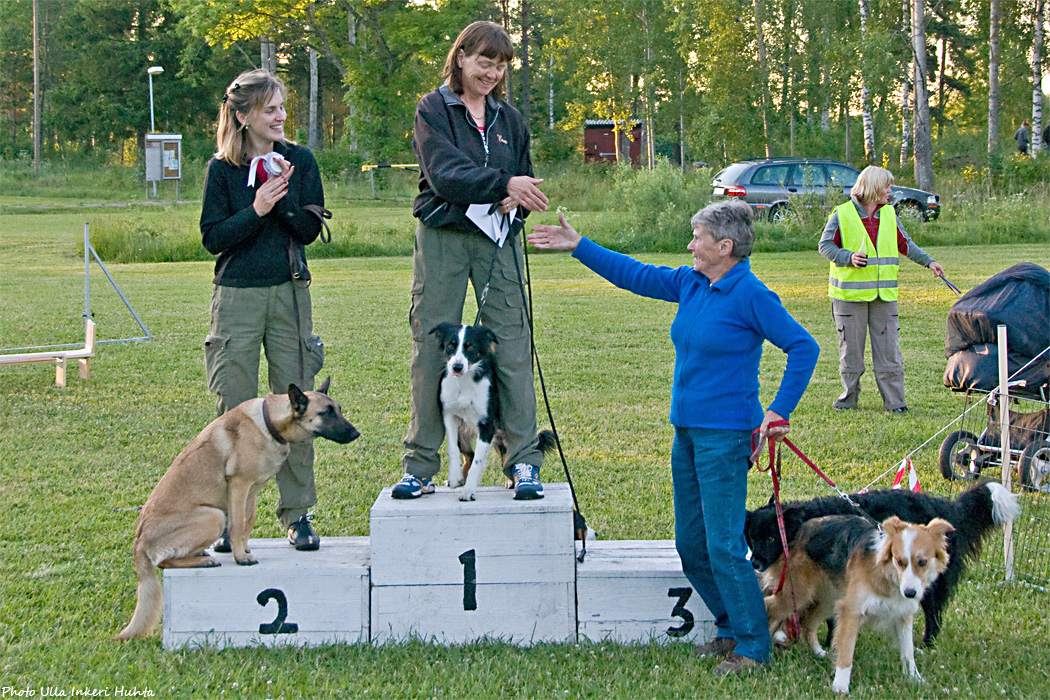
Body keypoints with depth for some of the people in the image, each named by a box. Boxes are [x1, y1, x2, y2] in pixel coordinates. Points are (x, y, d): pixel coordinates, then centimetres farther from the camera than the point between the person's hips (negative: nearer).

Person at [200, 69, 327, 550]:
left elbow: (310, 230, 0)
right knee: (235, 411, 0)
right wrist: (256, 210, -17)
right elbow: (212, 238, -5)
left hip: (289, 293, 2)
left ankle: (297, 514, 11)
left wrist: (284, 197, -15)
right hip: (236, 297, -2)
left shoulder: (299, 161, 5)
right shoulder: (222, 169, 0)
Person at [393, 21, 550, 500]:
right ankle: (419, 465, 5)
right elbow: (444, 173, -14)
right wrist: (503, 183, -27)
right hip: (442, 238, -3)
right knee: (431, 346, -1)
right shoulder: (433, 110, 1)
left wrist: (515, 201, -6)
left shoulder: (508, 119, 15)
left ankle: (523, 461, -2)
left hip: (498, 241, 3)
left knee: (512, 344, -5)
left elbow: (524, 185, 18)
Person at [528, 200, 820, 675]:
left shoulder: (750, 295, -13)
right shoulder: (692, 284, 9)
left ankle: (753, 647, 2)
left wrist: (780, 411, -16)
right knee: (690, 545, 12)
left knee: (723, 545, -8)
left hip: (725, 434, -9)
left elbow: (803, 347, -14)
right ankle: (732, 628, 25)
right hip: (687, 430, 9)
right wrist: (578, 246, 17)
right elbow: (635, 275, 18)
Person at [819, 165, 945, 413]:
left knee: (888, 348, 0)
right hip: (850, 293, -3)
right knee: (850, 348, 4)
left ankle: (894, 400, 4)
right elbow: (825, 245, -3)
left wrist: (928, 262, 13)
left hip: (884, 294, 3)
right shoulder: (842, 214, -4)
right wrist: (848, 257, -18)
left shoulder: (889, 215, 11)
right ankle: (849, 397, 16)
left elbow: (905, 244, 21)